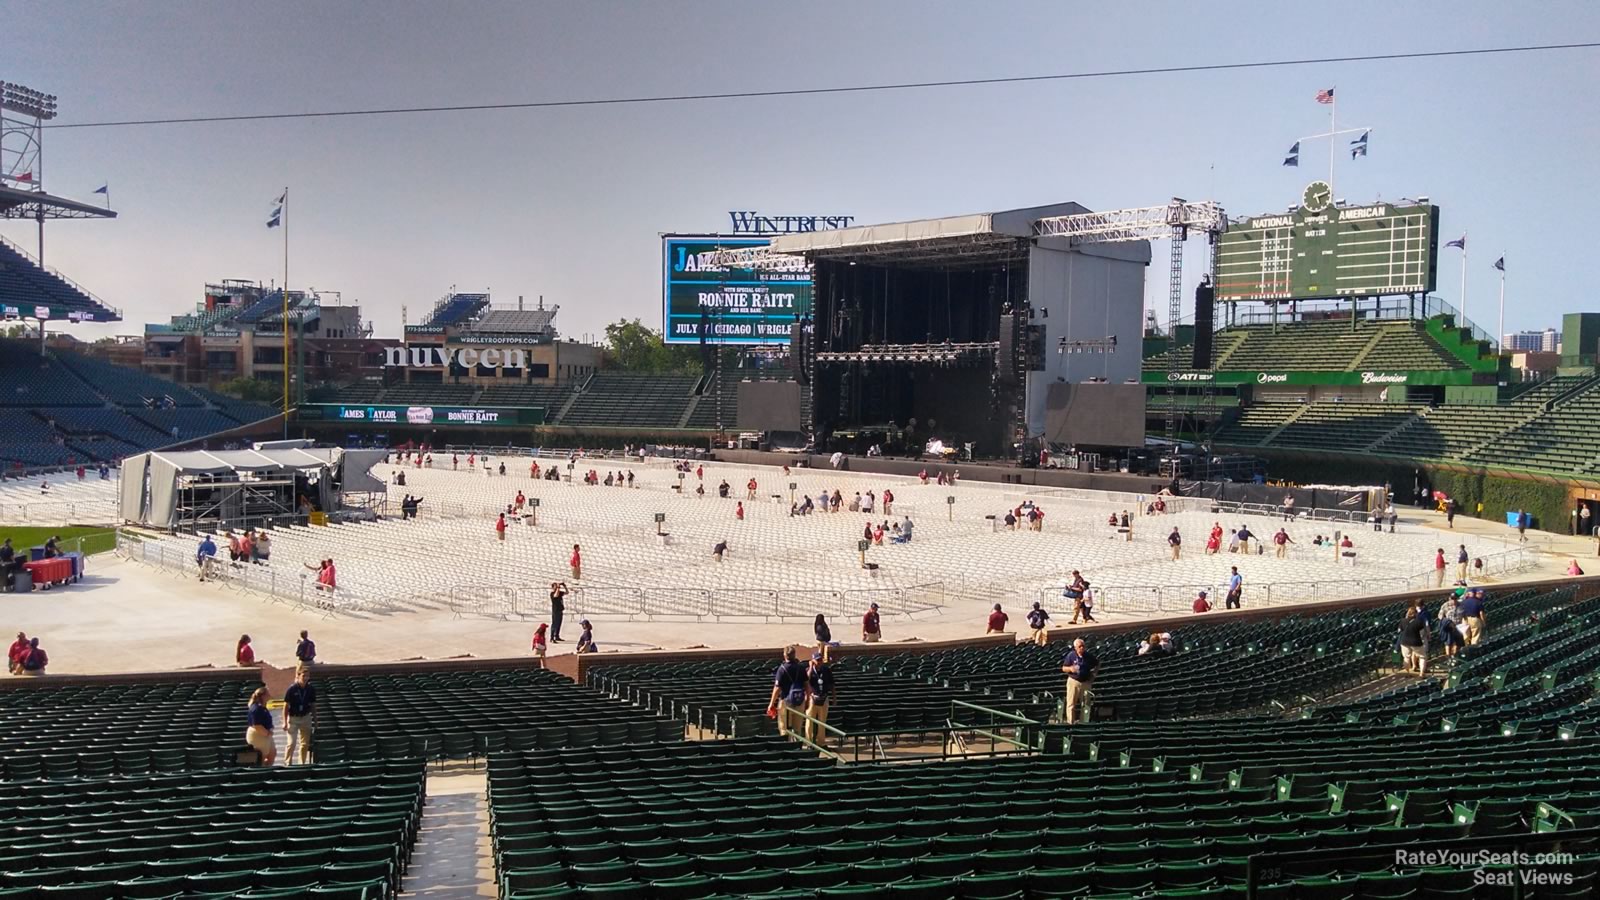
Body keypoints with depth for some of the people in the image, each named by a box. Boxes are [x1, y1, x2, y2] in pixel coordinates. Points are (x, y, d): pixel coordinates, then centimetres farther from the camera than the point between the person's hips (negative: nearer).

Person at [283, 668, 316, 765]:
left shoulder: (311, 690, -2)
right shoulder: (292, 689, -11)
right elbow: (286, 706, -7)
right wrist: (285, 722, -9)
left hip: (306, 718, 3)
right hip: (293, 718, -3)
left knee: (305, 743, 8)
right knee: (292, 743, -7)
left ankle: (302, 763, 21)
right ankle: (287, 763, 4)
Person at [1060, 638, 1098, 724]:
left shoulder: (1089, 656, 1)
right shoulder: (1071, 655, -4)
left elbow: (1097, 665, 18)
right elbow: (1063, 668, 1)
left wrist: (1093, 673, 3)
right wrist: (1070, 669, -19)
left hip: (1086, 682, 2)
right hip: (1073, 681, -2)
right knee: (1071, 704, -5)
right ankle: (1070, 722, -1)